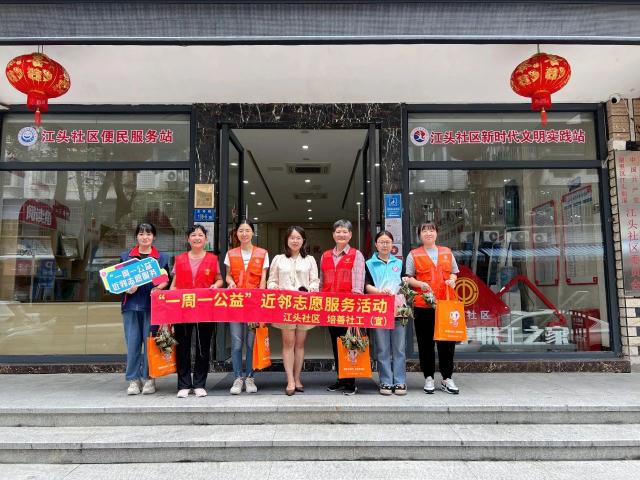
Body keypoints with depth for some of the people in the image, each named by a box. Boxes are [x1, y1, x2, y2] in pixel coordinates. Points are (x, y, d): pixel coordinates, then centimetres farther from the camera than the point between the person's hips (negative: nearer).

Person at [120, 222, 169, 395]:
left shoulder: (162, 257, 10)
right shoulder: (126, 256, 12)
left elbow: (167, 280, 8)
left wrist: (159, 288, -12)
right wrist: (126, 288, -8)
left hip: (152, 305, -1)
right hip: (131, 304, 1)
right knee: (132, 343, 1)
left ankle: (149, 378, 13)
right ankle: (133, 380, 11)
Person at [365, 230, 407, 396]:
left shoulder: (399, 263, 16)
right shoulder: (370, 264, 9)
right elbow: (367, 285, 0)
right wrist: (380, 291, -18)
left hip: (398, 308, 2)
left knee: (399, 348, 2)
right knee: (382, 349, 1)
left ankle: (400, 382, 9)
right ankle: (386, 382, 9)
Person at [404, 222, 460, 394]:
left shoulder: (447, 252, 14)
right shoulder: (414, 254, 5)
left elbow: (454, 272, 20)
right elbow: (408, 278, 3)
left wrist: (452, 280, -2)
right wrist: (420, 284, -14)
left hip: (445, 304, 3)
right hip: (423, 304, -2)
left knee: (447, 341, 5)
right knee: (426, 343, 4)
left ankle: (447, 379, 19)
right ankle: (429, 378, 16)